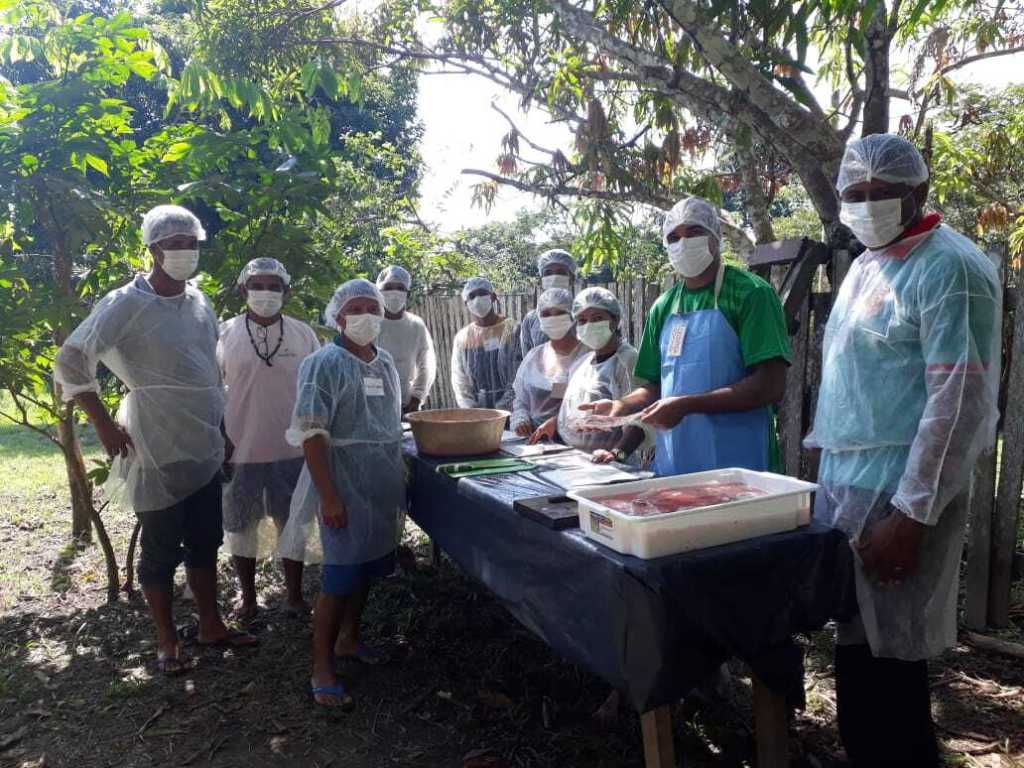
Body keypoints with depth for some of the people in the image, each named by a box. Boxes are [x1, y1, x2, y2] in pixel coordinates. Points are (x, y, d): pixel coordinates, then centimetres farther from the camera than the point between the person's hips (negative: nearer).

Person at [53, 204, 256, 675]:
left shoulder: (200, 302, 7)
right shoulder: (126, 303, -12)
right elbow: (71, 362, -10)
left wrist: (223, 430, 17)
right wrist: (105, 425, -10)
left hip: (204, 449, 6)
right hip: (158, 454, -6)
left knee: (205, 543, 15)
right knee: (161, 551, 7)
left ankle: (210, 625, 30)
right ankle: (166, 641, 23)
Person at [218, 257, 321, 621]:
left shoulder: (303, 335, 0)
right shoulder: (224, 334, -3)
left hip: (292, 451, 1)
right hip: (240, 451, 0)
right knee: (241, 527, 12)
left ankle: (295, 595, 28)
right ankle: (247, 597, 30)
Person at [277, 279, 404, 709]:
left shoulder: (386, 364, 9)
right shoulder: (324, 364, -12)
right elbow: (311, 434, -16)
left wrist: (399, 484, 16)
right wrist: (329, 497, -19)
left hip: (383, 486, 7)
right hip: (344, 486, -6)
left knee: (367, 568, 18)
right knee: (340, 576, 0)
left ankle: (349, 637, 38)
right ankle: (322, 669, 14)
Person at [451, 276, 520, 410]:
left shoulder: (513, 331, -2)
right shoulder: (461, 338, 8)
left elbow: (519, 379, -7)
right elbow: (460, 382, 6)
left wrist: (501, 411, -13)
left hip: (509, 412, -2)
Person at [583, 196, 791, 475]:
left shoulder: (750, 293, -7)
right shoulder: (664, 307, 10)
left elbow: (771, 386, -15)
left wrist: (686, 405, -20)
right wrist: (620, 406, -4)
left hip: (737, 463, -5)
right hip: (672, 462, 5)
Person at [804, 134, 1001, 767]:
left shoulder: (949, 268, -11)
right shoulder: (867, 263, 14)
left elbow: (959, 402, -17)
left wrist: (910, 516, -19)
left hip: (897, 496, -8)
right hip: (845, 480, 8)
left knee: (886, 659, 3)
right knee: (857, 646, 16)